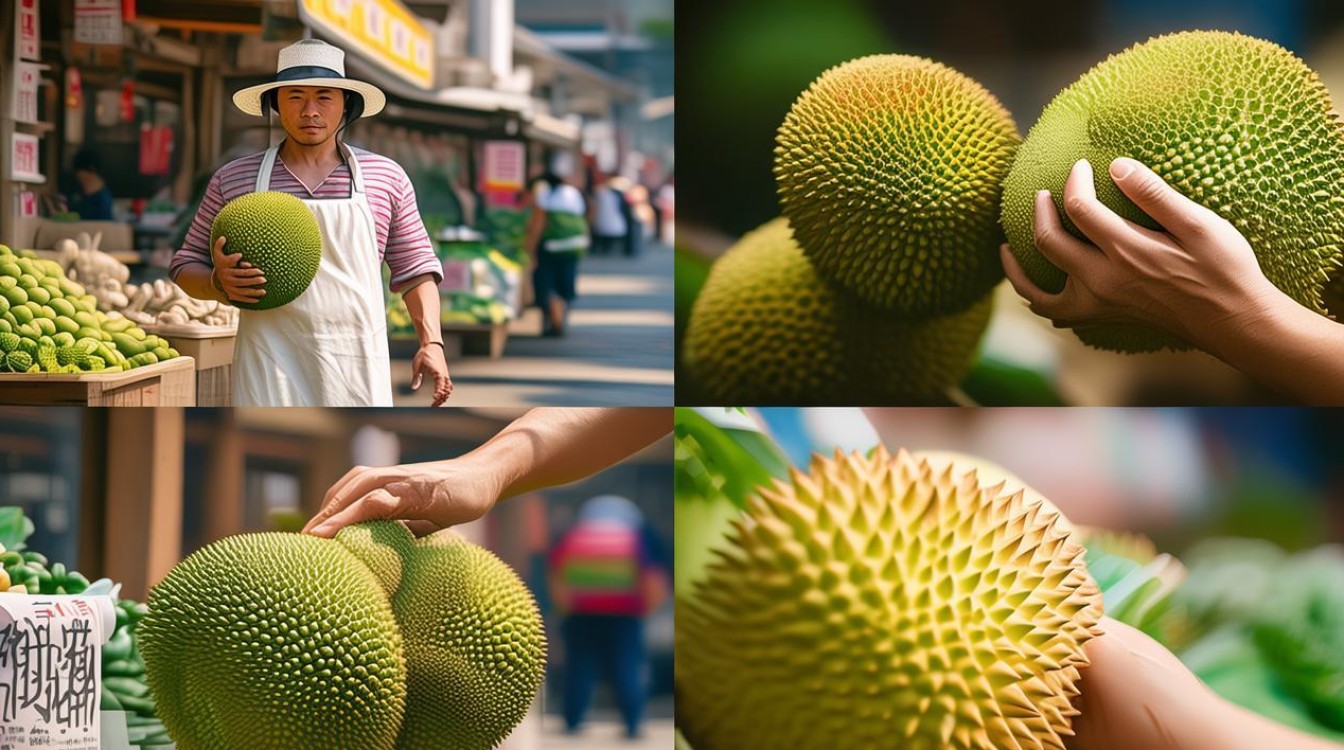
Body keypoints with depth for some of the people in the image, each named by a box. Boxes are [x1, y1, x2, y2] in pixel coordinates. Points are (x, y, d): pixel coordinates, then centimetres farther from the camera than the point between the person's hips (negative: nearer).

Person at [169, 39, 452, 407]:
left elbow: (414, 267, 15)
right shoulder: (233, 180, 8)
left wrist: (431, 342, 1)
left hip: (354, 371, 1)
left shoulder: (386, 178, 10)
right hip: (270, 370, -1)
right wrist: (219, 283, -10)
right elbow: (185, 267, 14)